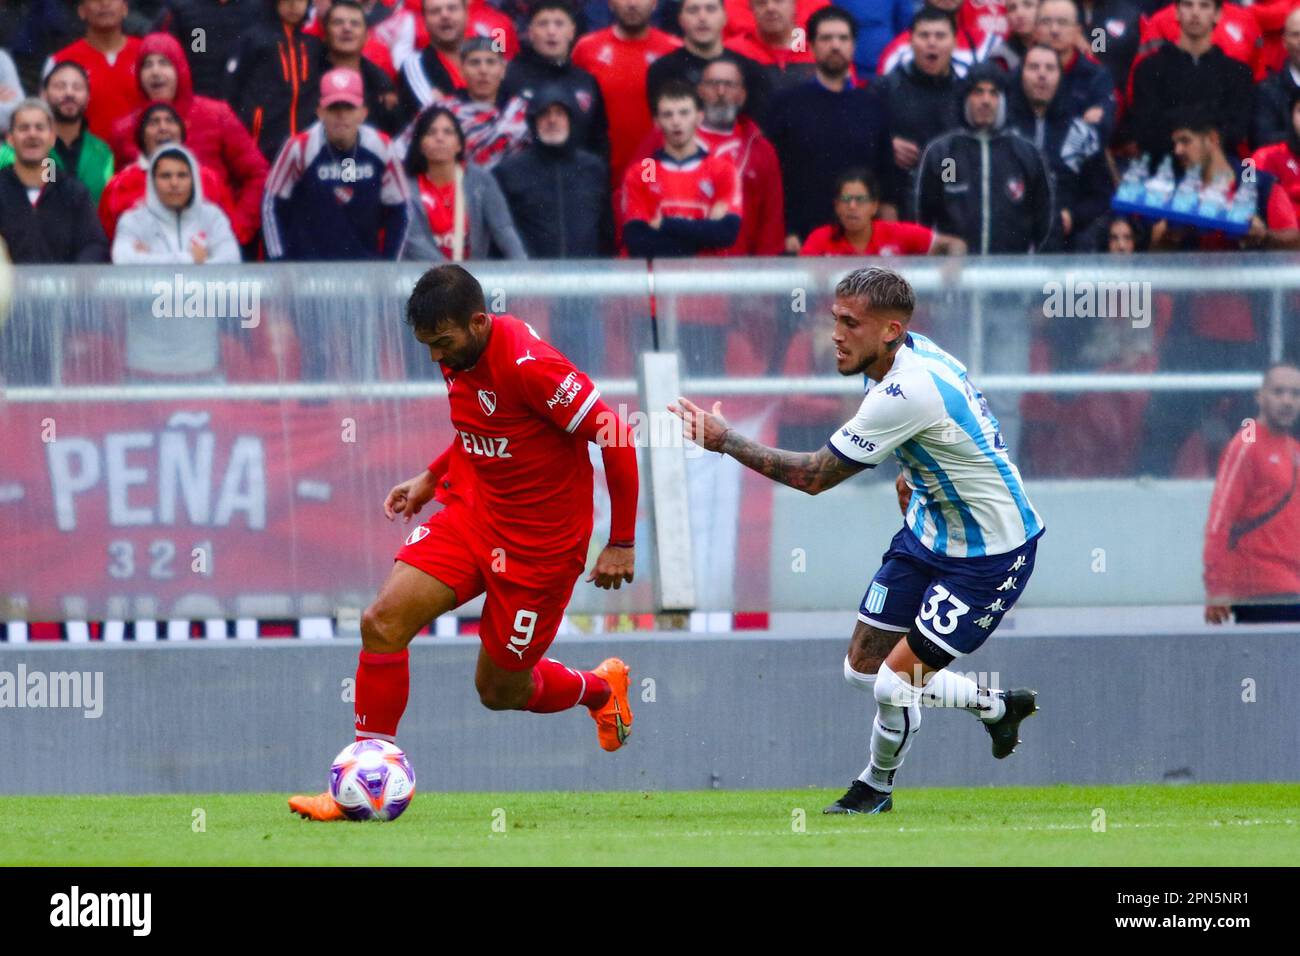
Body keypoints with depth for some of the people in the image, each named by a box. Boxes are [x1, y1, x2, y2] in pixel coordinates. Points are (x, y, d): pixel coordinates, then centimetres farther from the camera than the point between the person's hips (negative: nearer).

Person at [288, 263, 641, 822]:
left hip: (540, 540, -7)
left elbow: (614, 437, -20)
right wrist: (433, 477, 11)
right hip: (471, 513, 7)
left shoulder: (529, 366, -26)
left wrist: (622, 544, -14)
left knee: (500, 690, 6)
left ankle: (598, 687, 39)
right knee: (383, 621, -14)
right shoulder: (458, 357, -1)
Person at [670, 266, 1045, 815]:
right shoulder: (909, 354, -3)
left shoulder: (907, 393, -31)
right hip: (929, 532, 10)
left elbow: (813, 476, -25)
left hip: (989, 556, -10)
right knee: (863, 670, 10)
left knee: (895, 683, -10)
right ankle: (995, 706, 31)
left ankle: (876, 786, 20)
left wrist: (724, 439, -19)